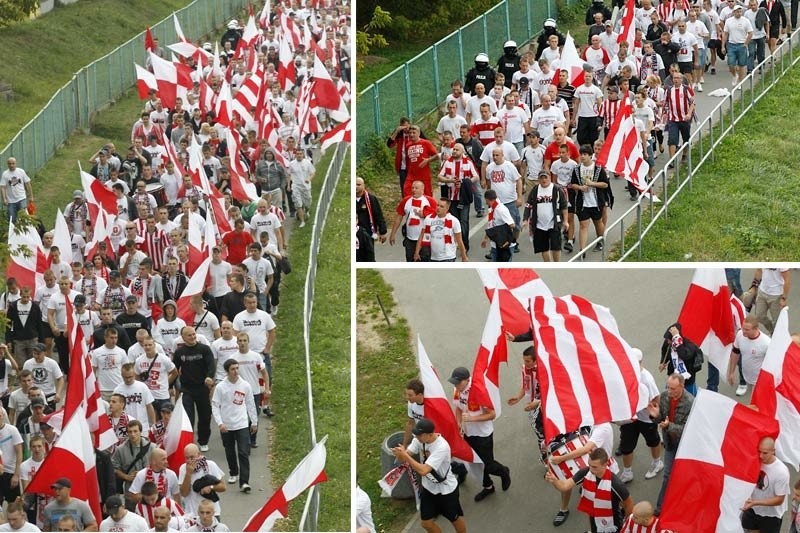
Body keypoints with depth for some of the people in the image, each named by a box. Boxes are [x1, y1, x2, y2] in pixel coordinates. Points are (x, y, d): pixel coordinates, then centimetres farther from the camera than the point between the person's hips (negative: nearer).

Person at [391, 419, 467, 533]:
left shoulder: (442, 447, -37)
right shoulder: (419, 439, -15)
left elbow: (423, 470, -40)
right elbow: (405, 457, -15)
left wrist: (405, 455, -40)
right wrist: (399, 453, -38)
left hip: (446, 489, -6)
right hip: (428, 487, 6)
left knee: (455, 519, 16)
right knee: (426, 523, 12)